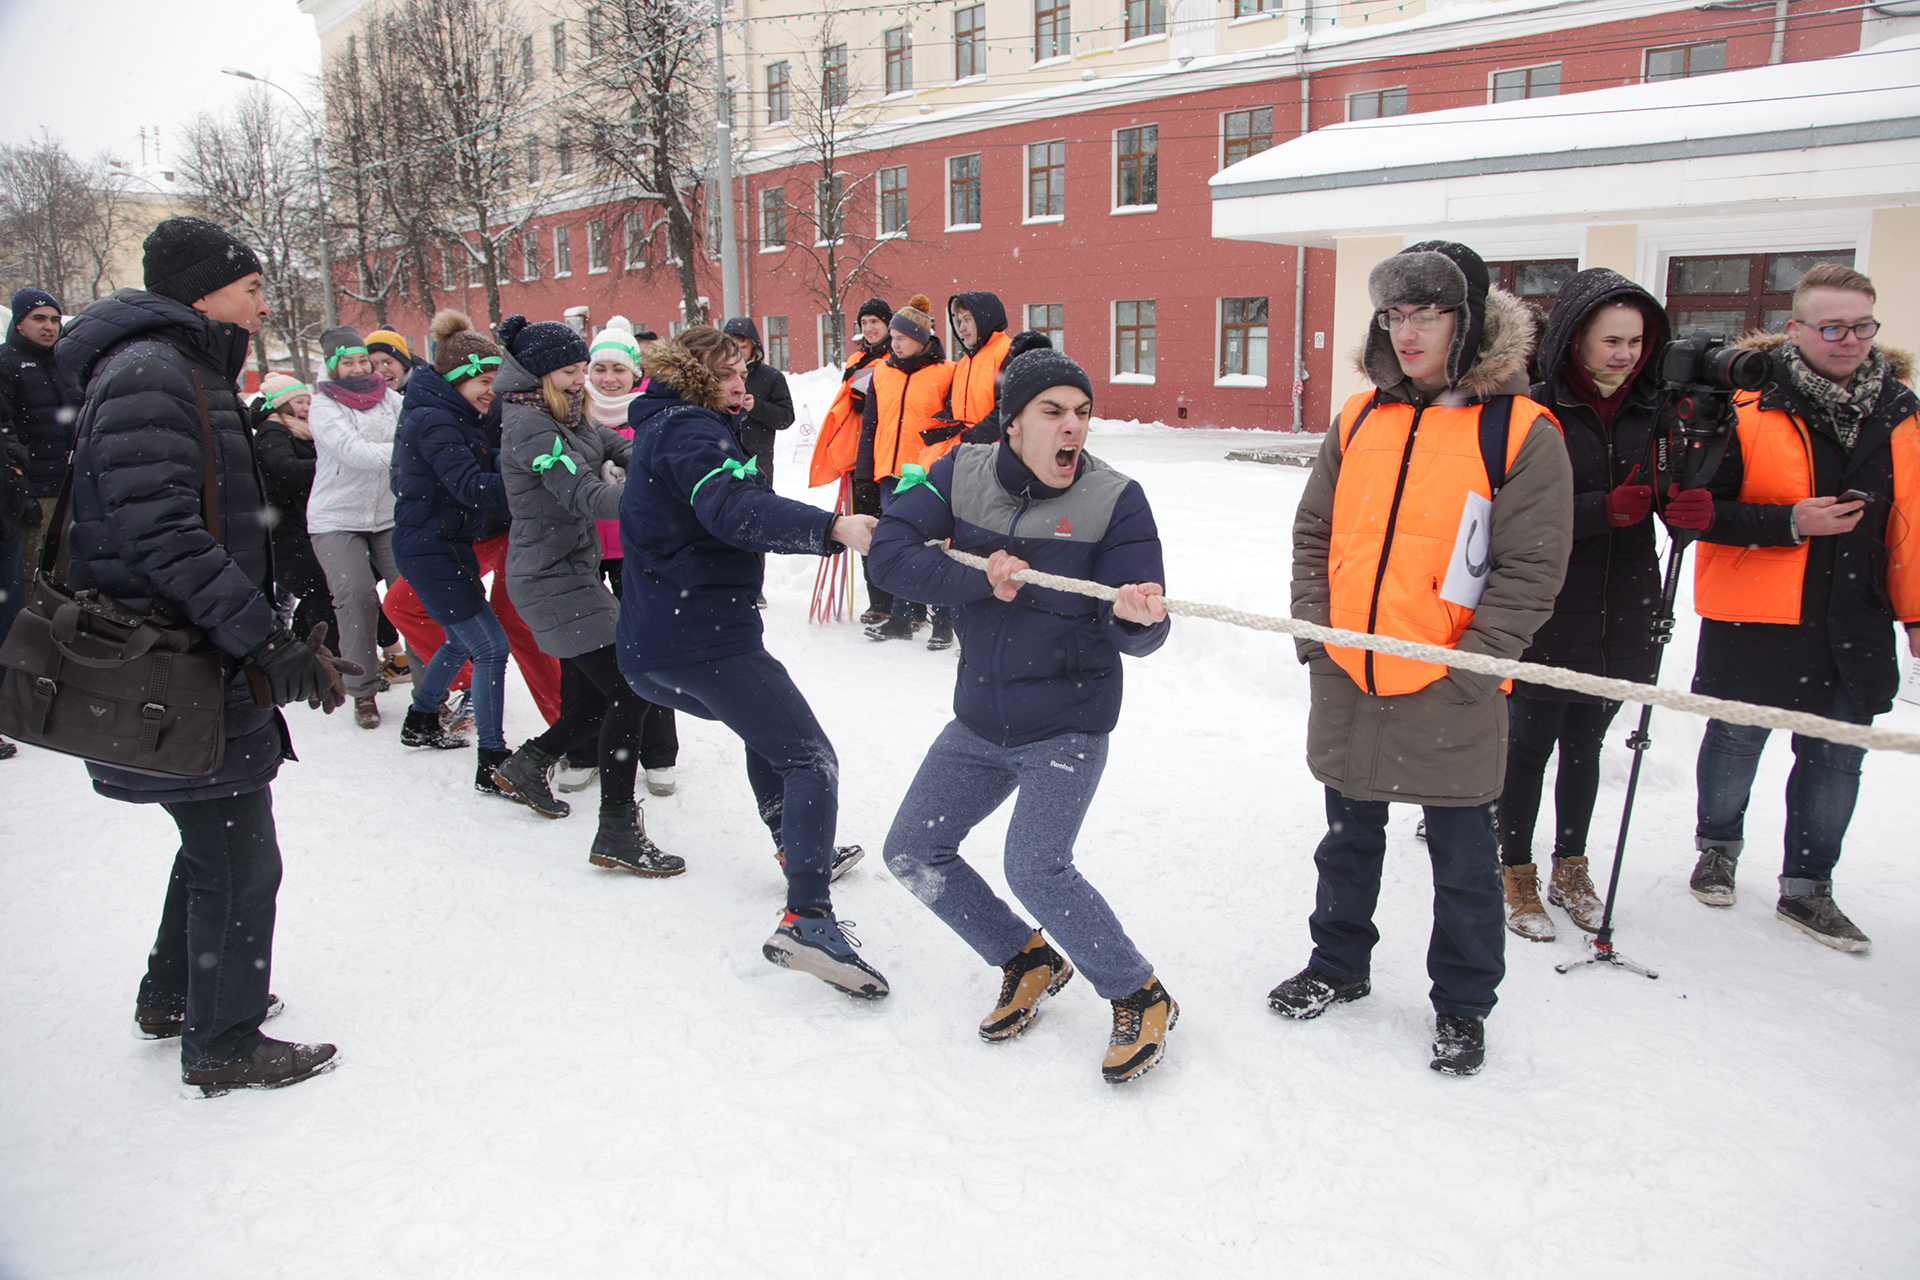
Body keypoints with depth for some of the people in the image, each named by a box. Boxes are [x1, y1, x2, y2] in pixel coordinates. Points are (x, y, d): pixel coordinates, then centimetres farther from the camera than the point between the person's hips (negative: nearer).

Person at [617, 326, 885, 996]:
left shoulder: (660, 431, 24)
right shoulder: (690, 427, -8)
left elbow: (717, 519, 22)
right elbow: (734, 512, -27)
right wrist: (832, 526, -38)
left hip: (647, 652, 10)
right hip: (706, 636, -10)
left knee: (766, 730, 32)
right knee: (810, 759, -11)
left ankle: (801, 850, 42)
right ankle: (807, 920, -23)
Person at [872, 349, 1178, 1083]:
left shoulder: (1115, 499, -14)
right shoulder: (963, 474, -6)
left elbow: (1135, 634, -17)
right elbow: (889, 553, -13)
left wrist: (1137, 616, -41)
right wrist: (978, 581, -24)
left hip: (1068, 724, -5)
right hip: (979, 721, 6)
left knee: (1036, 868, -21)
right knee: (912, 854, 9)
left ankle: (1141, 1000, 3)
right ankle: (1029, 964, 28)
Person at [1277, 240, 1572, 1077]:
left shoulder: (1521, 432, -8)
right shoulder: (1359, 420, 6)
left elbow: (1530, 567, -9)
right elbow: (1314, 533, 11)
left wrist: (1469, 664, -15)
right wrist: (1314, 632, 1)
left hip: (1449, 696, -4)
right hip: (1346, 683, 4)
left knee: (1462, 857, 11)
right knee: (1349, 838, 20)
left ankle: (1462, 1006, 30)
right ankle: (1338, 966, 40)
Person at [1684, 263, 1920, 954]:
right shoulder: (1746, 405, -10)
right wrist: (1788, 523, -20)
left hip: (1856, 624, 4)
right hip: (1755, 618, -4)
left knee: (1837, 756, 10)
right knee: (1736, 741, 10)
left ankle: (1806, 887, 25)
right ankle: (1718, 849, 36)